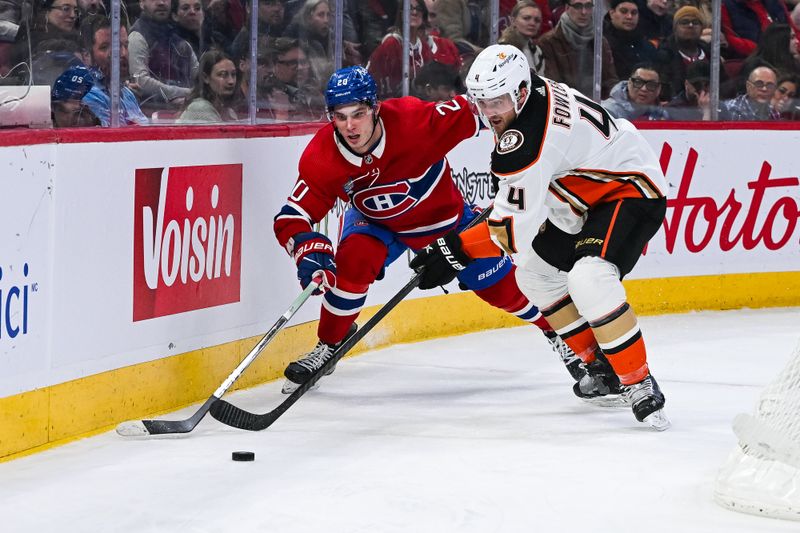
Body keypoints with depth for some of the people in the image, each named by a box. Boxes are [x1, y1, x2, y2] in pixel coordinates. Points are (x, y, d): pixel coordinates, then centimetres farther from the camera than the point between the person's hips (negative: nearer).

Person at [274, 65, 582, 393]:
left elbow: (470, 114, -29)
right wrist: (309, 250, -46)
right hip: (377, 222, 0)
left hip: (447, 216, 0)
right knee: (352, 261, -29)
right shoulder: (322, 157, -29)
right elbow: (291, 218, -27)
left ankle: (556, 331, 33)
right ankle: (328, 346, -7)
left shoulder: (411, 120, -37)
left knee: (501, 286, 5)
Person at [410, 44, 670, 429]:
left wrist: (456, 252, -25)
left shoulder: (526, 140, -30)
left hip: (634, 191, -12)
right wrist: (505, 189, 29)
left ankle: (640, 384, -24)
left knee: (588, 279, -33)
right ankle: (602, 367, 22)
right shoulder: (537, 92, -2)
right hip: (591, 196, 12)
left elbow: (515, 228, -29)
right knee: (535, 273, 15)